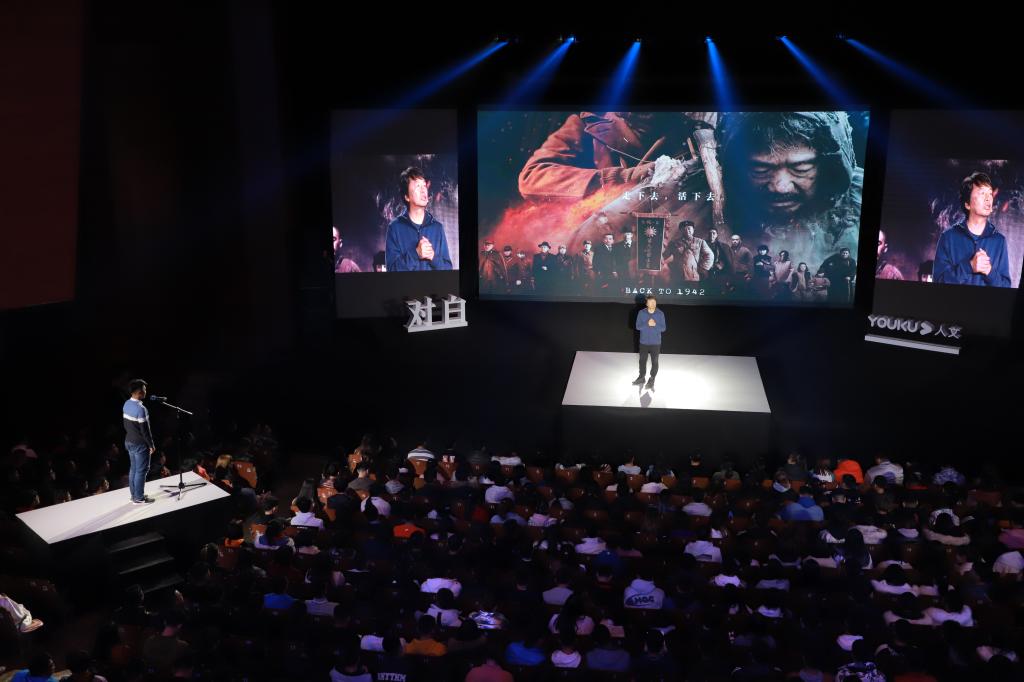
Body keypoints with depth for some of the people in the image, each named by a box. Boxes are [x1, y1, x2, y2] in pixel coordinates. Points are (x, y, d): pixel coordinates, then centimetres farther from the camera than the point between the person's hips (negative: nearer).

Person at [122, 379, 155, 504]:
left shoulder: (127, 404, 2)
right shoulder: (141, 409, -26)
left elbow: (126, 424, 12)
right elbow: (145, 430, -21)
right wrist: (151, 445, -11)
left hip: (129, 441, 9)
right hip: (140, 444, -9)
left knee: (133, 469, 17)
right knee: (141, 470, 1)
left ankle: (134, 495, 26)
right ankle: (139, 498, 8)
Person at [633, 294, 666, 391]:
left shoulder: (660, 314, -8)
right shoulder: (641, 313, -6)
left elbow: (663, 328, -8)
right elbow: (638, 326, -9)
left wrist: (655, 325, -25)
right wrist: (647, 324, -25)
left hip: (655, 343, -1)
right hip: (644, 342, 1)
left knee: (654, 362, 5)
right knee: (642, 360, 15)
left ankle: (651, 381, 18)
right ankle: (641, 378, 33)